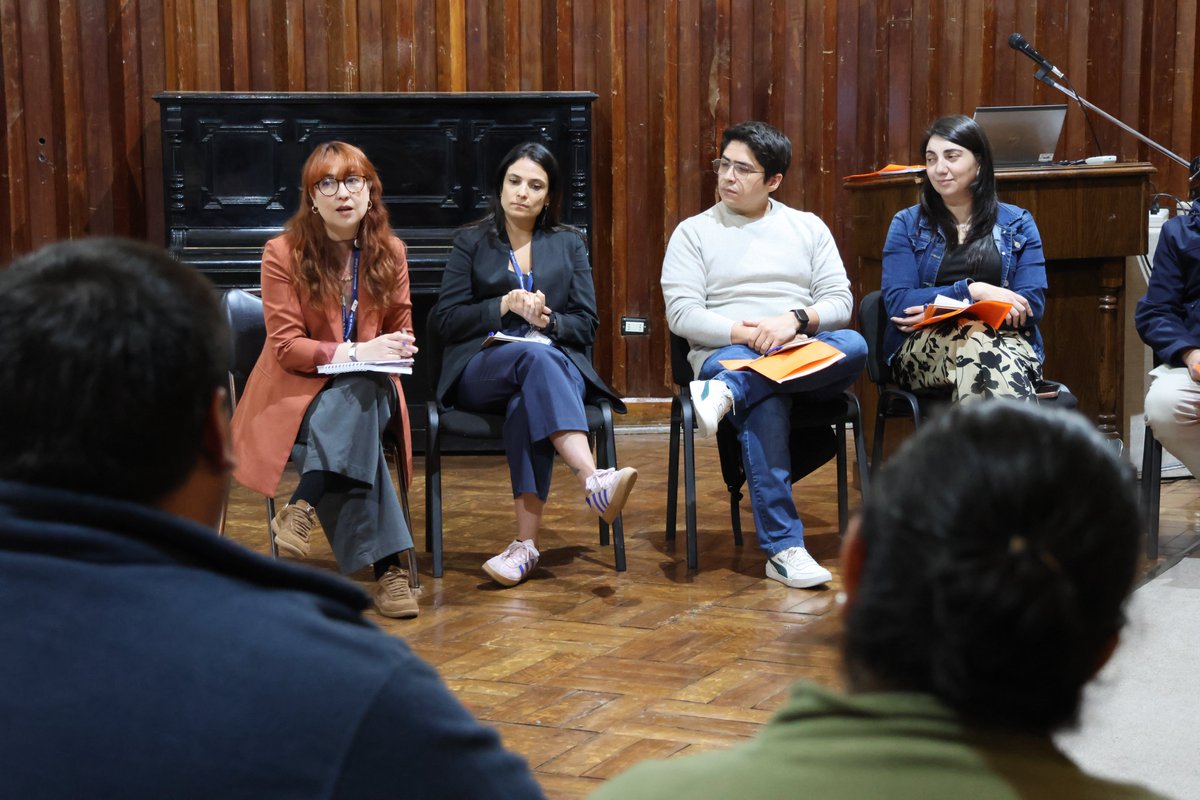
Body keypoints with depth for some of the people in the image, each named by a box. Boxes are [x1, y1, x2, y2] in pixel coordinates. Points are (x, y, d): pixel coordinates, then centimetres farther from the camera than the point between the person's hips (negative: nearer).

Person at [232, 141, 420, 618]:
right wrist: (354, 352, -24)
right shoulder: (284, 253, -5)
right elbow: (285, 346, -9)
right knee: (358, 419, -37)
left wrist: (393, 352, -14)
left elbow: (402, 336, 13)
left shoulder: (390, 252, 8)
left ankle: (304, 506, -34)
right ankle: (387, 565, -38)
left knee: (359, 398, -37)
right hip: (299, 388, -3)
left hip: (369, 387, 3)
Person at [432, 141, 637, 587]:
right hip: (484, 367, -1)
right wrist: (504, 306, -7)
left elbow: (587, 326, 13)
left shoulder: (569, 244, 20)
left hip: (558, 360, 1)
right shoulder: (471, 242, 15)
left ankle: (526, 544, -46)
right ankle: (595, 482, -58)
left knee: (527, 401, -38)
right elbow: (446, 320, 6)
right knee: (537, 358, -38)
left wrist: (548, 320, -8)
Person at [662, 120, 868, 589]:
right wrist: (744, 333, -14)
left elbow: (839, 301, 10)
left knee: (854, 346, -33)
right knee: (765, 406, -39)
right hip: (727, 353, -3)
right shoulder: (693, 232, 12)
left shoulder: (808, 228, 19)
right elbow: (681, 314, 1)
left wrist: (796, 319, -12)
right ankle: (784, 547, -41)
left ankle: (727, 393, -42)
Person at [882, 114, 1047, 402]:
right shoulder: (907, 224, 13)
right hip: (923, 348, 0)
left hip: (1006, 340, 1)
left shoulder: (1017, 224, 15)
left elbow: (1032, 305, 3)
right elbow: (897, 303, 1)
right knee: (977, 337, -39)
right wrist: (972, 291, -12)